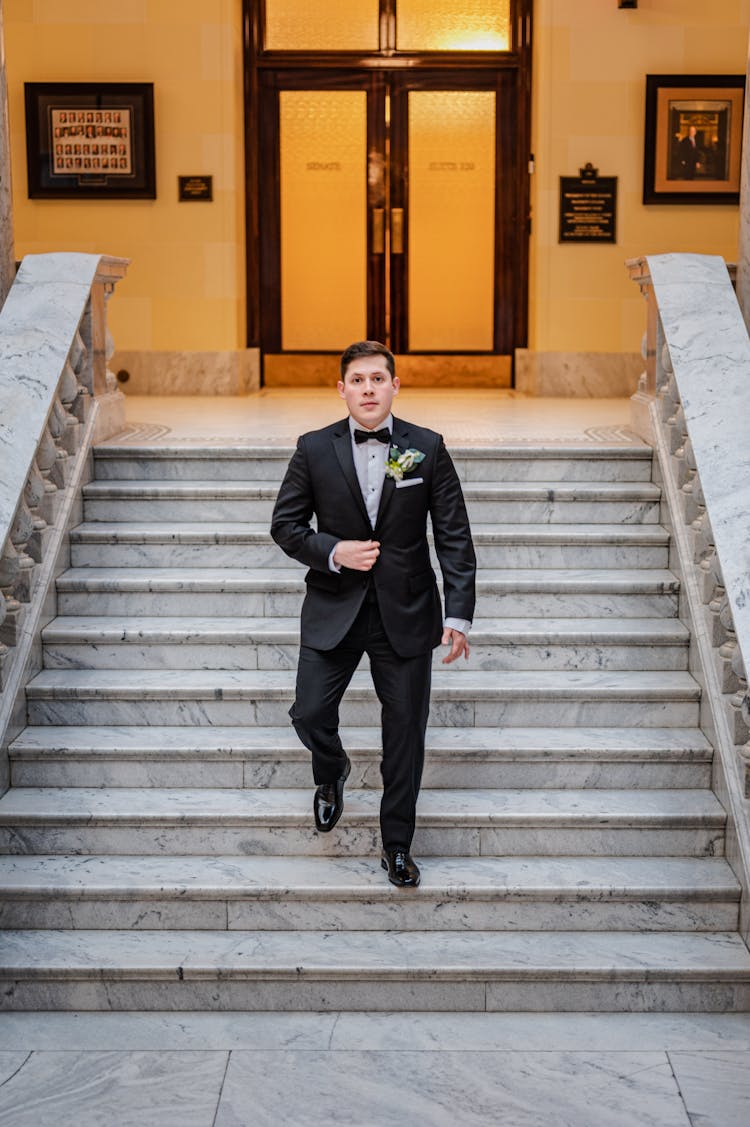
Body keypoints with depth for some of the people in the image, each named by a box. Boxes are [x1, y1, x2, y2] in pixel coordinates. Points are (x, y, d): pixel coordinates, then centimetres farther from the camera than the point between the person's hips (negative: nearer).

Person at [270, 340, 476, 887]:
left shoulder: (428, 448, -2)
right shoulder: (314, 449, -1)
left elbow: (454, 536, -1)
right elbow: (285, 525, 4)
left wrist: (459, 614, -8)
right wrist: (333, 551, -14)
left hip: (406, 614, 0)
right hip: (334, 610, 1)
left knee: (405, 731, 5)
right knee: (309, 713, -2)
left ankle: (398, 845, 23)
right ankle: (332, 772, 35)